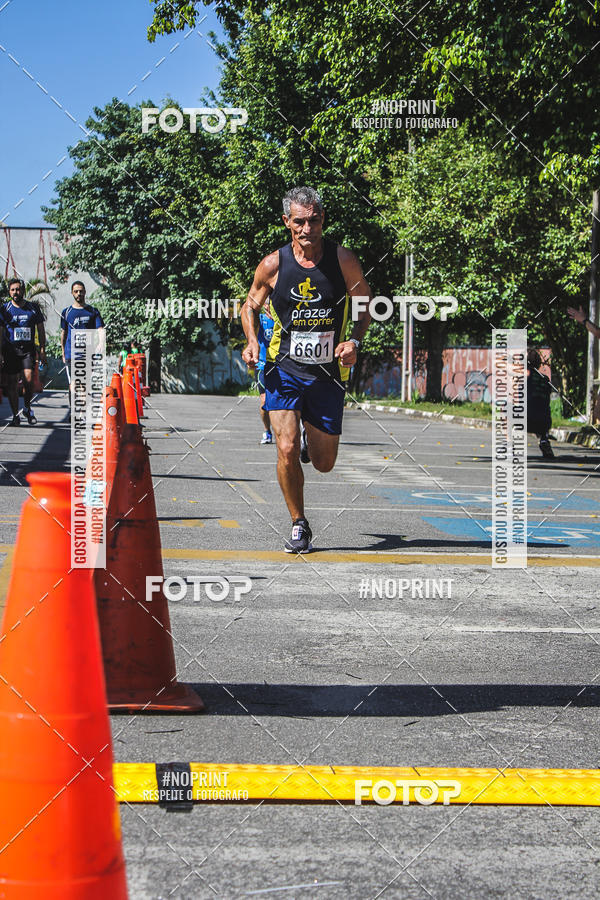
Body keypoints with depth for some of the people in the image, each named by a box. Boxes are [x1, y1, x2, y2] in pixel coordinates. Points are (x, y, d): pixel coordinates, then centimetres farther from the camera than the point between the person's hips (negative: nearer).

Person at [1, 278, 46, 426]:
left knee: (28, 378, -17)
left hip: (28, 349, 0)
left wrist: (42, 350, 6)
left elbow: (41, 330, 13)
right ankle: (15, 415, 10)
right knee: (12, 383, 1)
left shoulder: (33, 308, 8)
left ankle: (27, 408, 5)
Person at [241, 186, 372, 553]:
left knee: (324, 463, 9)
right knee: (287, 450, -17)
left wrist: (355, 341, -9)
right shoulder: (273, 264, -5)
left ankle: (311, 442, 48)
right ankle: (299, 525, 3)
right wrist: (253, 342, -7)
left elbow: (366, 303, 8)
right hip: (284, 370, -1)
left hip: (328, 373, 1)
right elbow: (251, 306, 11)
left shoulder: (343, 260, -5)